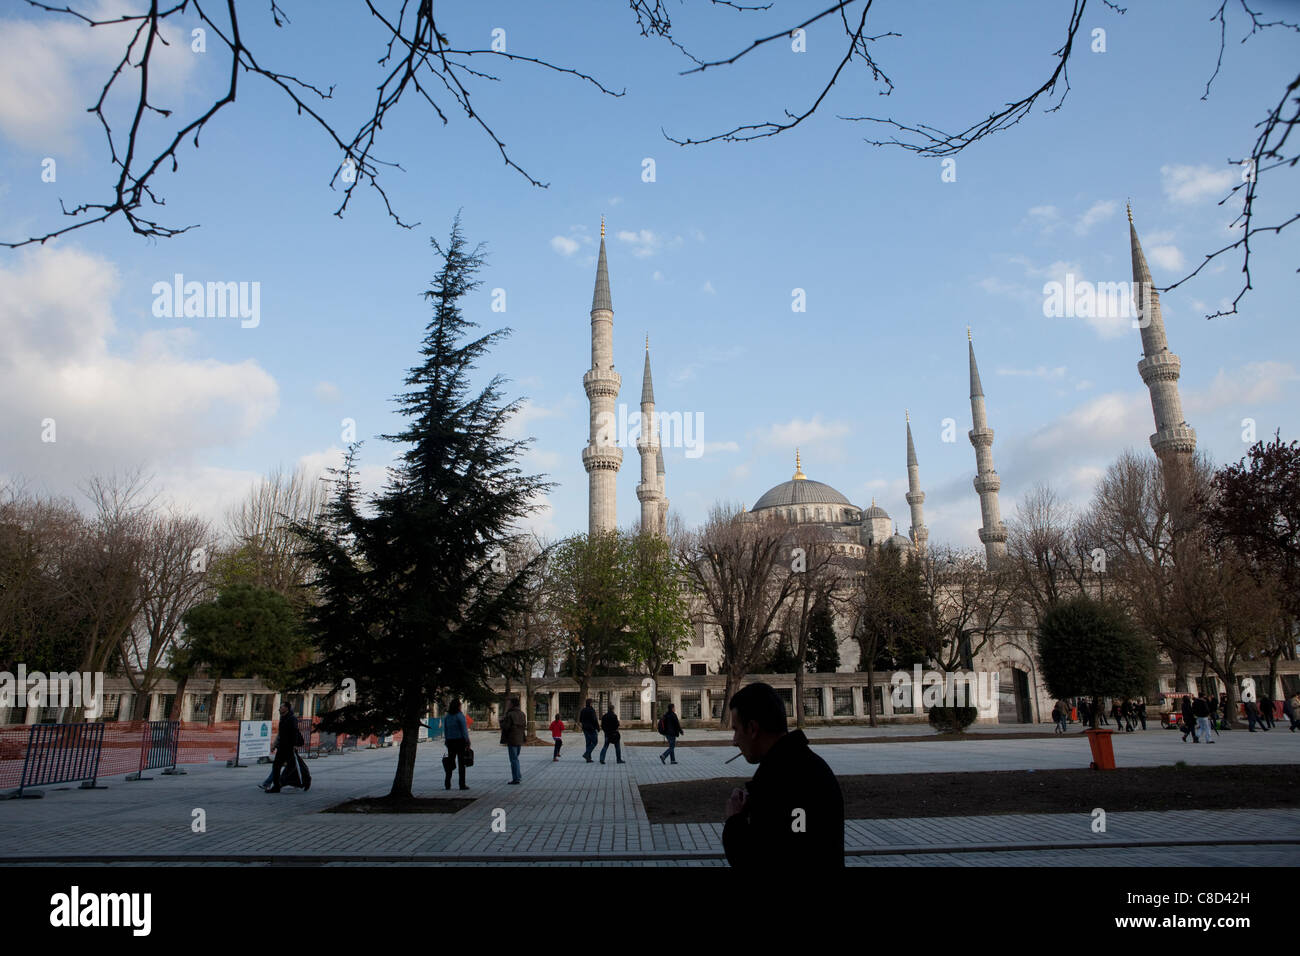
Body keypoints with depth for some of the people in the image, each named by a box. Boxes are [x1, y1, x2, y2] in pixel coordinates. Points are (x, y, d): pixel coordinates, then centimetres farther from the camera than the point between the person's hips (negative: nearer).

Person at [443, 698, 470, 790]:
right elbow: (464, 730, -11)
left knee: (450, 762, 10)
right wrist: (467, 742, -6)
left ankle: (447, 784, 7)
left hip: (450, 741, 5)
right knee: (461, 763, 1)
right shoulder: (460, 715, -10)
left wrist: (446, 741, 15)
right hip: (460, 740, -5)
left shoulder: (447, 716, 7)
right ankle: (462, 784, 1)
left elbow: (445, 730, 9)